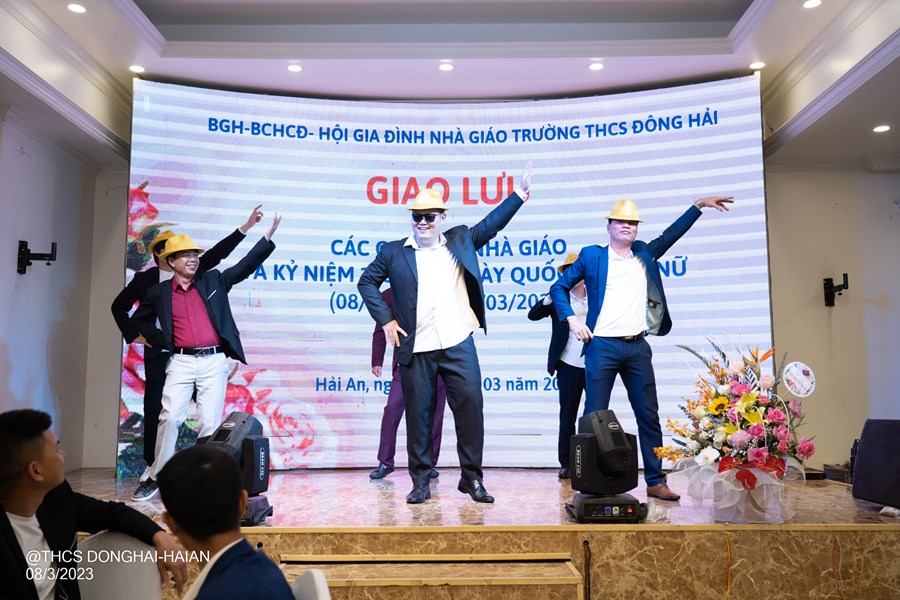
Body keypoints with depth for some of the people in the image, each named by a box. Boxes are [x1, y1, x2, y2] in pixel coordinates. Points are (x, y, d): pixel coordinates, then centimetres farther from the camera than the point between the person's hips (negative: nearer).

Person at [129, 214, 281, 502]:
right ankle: (155, 478, 9)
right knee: (170, 417, -6)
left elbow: (246, 266, 4)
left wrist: (268, 235, -5)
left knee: (210, 423, -1)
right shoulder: (159, 292, 9)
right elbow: (139, 320, 23)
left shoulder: (213, 281, 9)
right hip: (181, 362, 0)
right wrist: (161, 341, 7)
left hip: (214, 362, 0)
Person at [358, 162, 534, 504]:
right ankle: (420, 482, 17)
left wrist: (519, 193, 7)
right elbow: (366, 282, 13)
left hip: (458, 345, 1)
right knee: (418, 415, 4)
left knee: (470, 408, 0)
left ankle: (472, 478, 14)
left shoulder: (460, 240, 12)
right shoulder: (394, 252, 7)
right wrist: (385, 320, 3)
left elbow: (492, 223, 14)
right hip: (416, 350, -1)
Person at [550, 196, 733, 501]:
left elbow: (671, 234, 20)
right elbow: (559, 287, 8)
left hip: (638, 347, 4)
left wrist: (699, 205, 13)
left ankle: (655, 482, 14)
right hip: (602, 347, -4)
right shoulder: (592, 256, 5)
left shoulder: (644, 256, 16)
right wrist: (571, 319, -5)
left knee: (649, 416, 5)